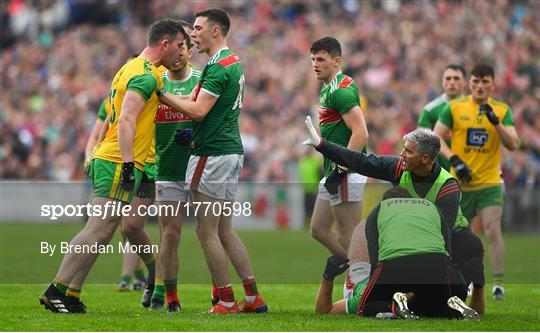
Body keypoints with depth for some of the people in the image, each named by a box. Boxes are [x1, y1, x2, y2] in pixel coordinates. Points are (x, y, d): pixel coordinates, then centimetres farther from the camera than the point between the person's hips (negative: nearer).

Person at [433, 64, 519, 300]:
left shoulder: (502, 110, 3)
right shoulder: (455, 108, 1)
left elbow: (512, 145, -5)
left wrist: (495, 121, -20)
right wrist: (454, 159, -15)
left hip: (490, 184, -1)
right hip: (460, 183, 1)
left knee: (493, 231, -16)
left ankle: (498, 283, -14)